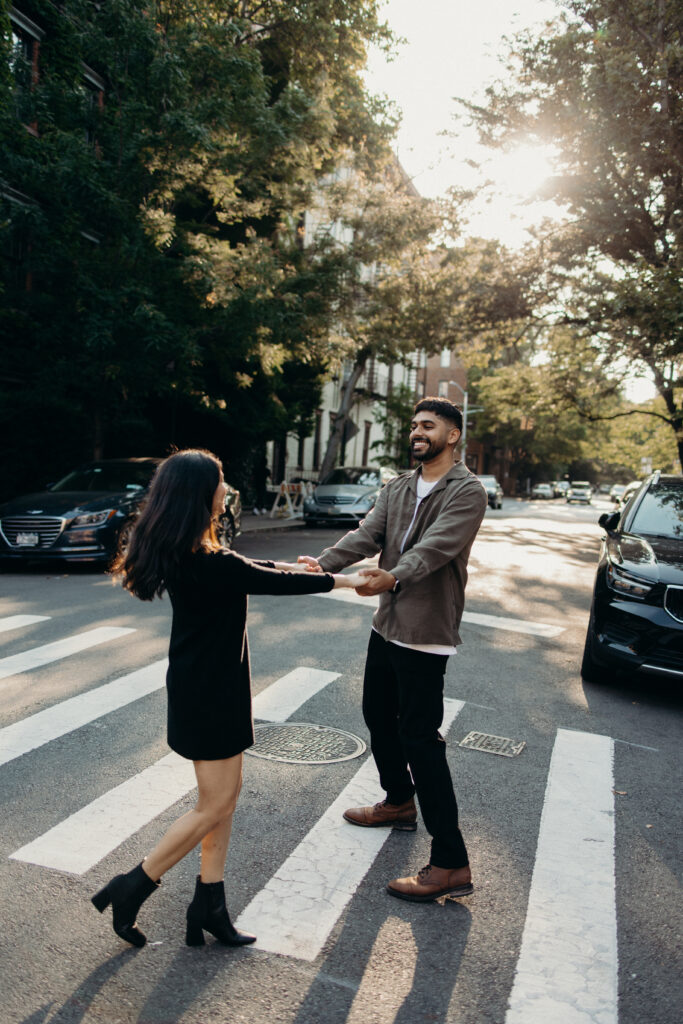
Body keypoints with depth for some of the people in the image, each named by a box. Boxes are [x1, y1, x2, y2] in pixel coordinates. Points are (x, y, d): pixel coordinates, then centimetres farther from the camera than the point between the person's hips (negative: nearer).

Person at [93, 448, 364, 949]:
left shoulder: (187, 555, 1)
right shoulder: (205, 564, -28)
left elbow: (244, 568, 17)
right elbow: (272, 583, -18)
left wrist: (291, 566, 26)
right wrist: (342, 580, -5)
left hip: (213, 683, 10)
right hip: (208, 691, -10)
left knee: (226, 795, 17)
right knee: (214, 805, 6)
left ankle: (209, 905, 28)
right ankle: (132, 889, 20)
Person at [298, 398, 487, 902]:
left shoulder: (467, 491, -12)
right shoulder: (397, 487, 11)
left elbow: (435, 547, -28)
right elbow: (368, 534, -2)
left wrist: (395, 576, -46)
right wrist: (324, 563, -20)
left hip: (426, 633, -8)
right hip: (387, 624, 8)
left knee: (420, 738, -8)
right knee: (378, 715, 21)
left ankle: (451, 863, 3)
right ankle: (400, 802, 45)